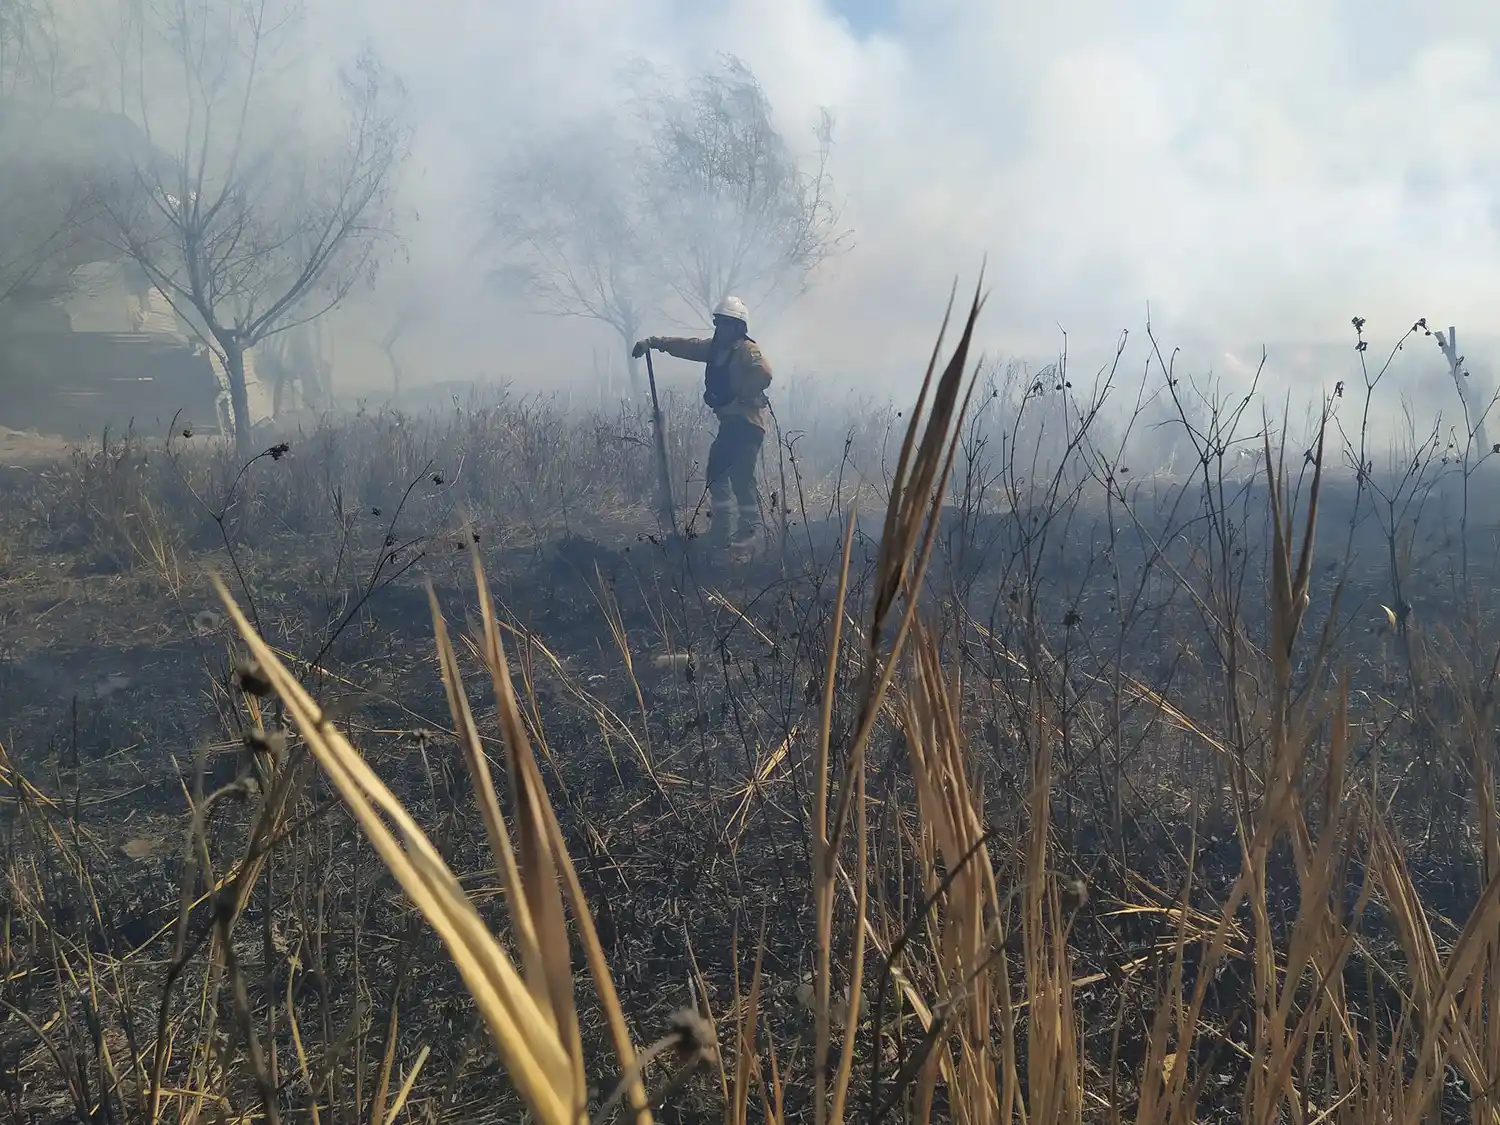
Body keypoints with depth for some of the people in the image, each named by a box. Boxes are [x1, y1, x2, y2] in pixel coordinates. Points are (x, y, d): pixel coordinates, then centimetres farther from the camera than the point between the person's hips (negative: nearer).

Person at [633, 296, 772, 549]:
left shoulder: (747, 350, -12)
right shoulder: (715, 347, 12)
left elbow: (763, 375, -29)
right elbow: (685, 346, 9)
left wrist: (736, 397, -24)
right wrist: (653, 342, -2)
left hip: (748, 423, -9)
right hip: (729, 421, 9)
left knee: (741, 474, -12)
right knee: (716, 470, 9)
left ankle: (751, 524, 5)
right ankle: (719, 528, 18)